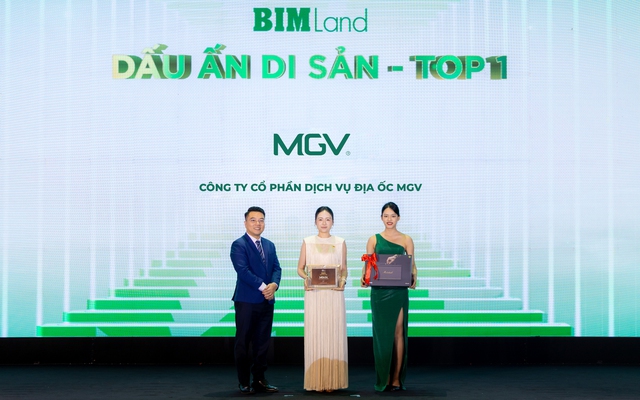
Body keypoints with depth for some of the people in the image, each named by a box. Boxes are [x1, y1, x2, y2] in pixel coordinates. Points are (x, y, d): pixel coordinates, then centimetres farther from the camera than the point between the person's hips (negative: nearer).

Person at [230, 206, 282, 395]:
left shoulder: (269, 245, 16)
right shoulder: (239, 245, -6)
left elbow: (276, 268, 9)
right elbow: (243, 270, -16)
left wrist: (274, 284, -12)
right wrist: (263, 287, -18)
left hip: (267, 301, 6)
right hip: (247, 301, -6)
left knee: (262, 341, 9)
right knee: (243, 342, 1)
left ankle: (260, 379, 17)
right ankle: (244, 382, 9)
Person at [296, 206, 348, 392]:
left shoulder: (340, 242, 8)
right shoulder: (308, 242, 7)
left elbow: (344, 269, 10)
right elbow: (300, 268, 9)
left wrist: (343, 280, -10)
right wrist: (306, 278, -12)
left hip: (334, 294, 0)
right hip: (314, 294, 0)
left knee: (334, 333, -1)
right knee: (315, 334, -2)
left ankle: (333, 380, 7)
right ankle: (317, 380, 5)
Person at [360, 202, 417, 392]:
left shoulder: (406, 239, 6)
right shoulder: (374, 239, 8)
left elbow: (412, 264, 3)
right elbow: (368, 264, 5)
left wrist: (413, 277, -16)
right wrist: (364, 277, -15)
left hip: (399, 291, 0)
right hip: (379, 290, 1)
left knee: (398, 333, -1)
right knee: (381, 333, 3)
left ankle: (397, 378, 4)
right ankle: (383, 378, 10)